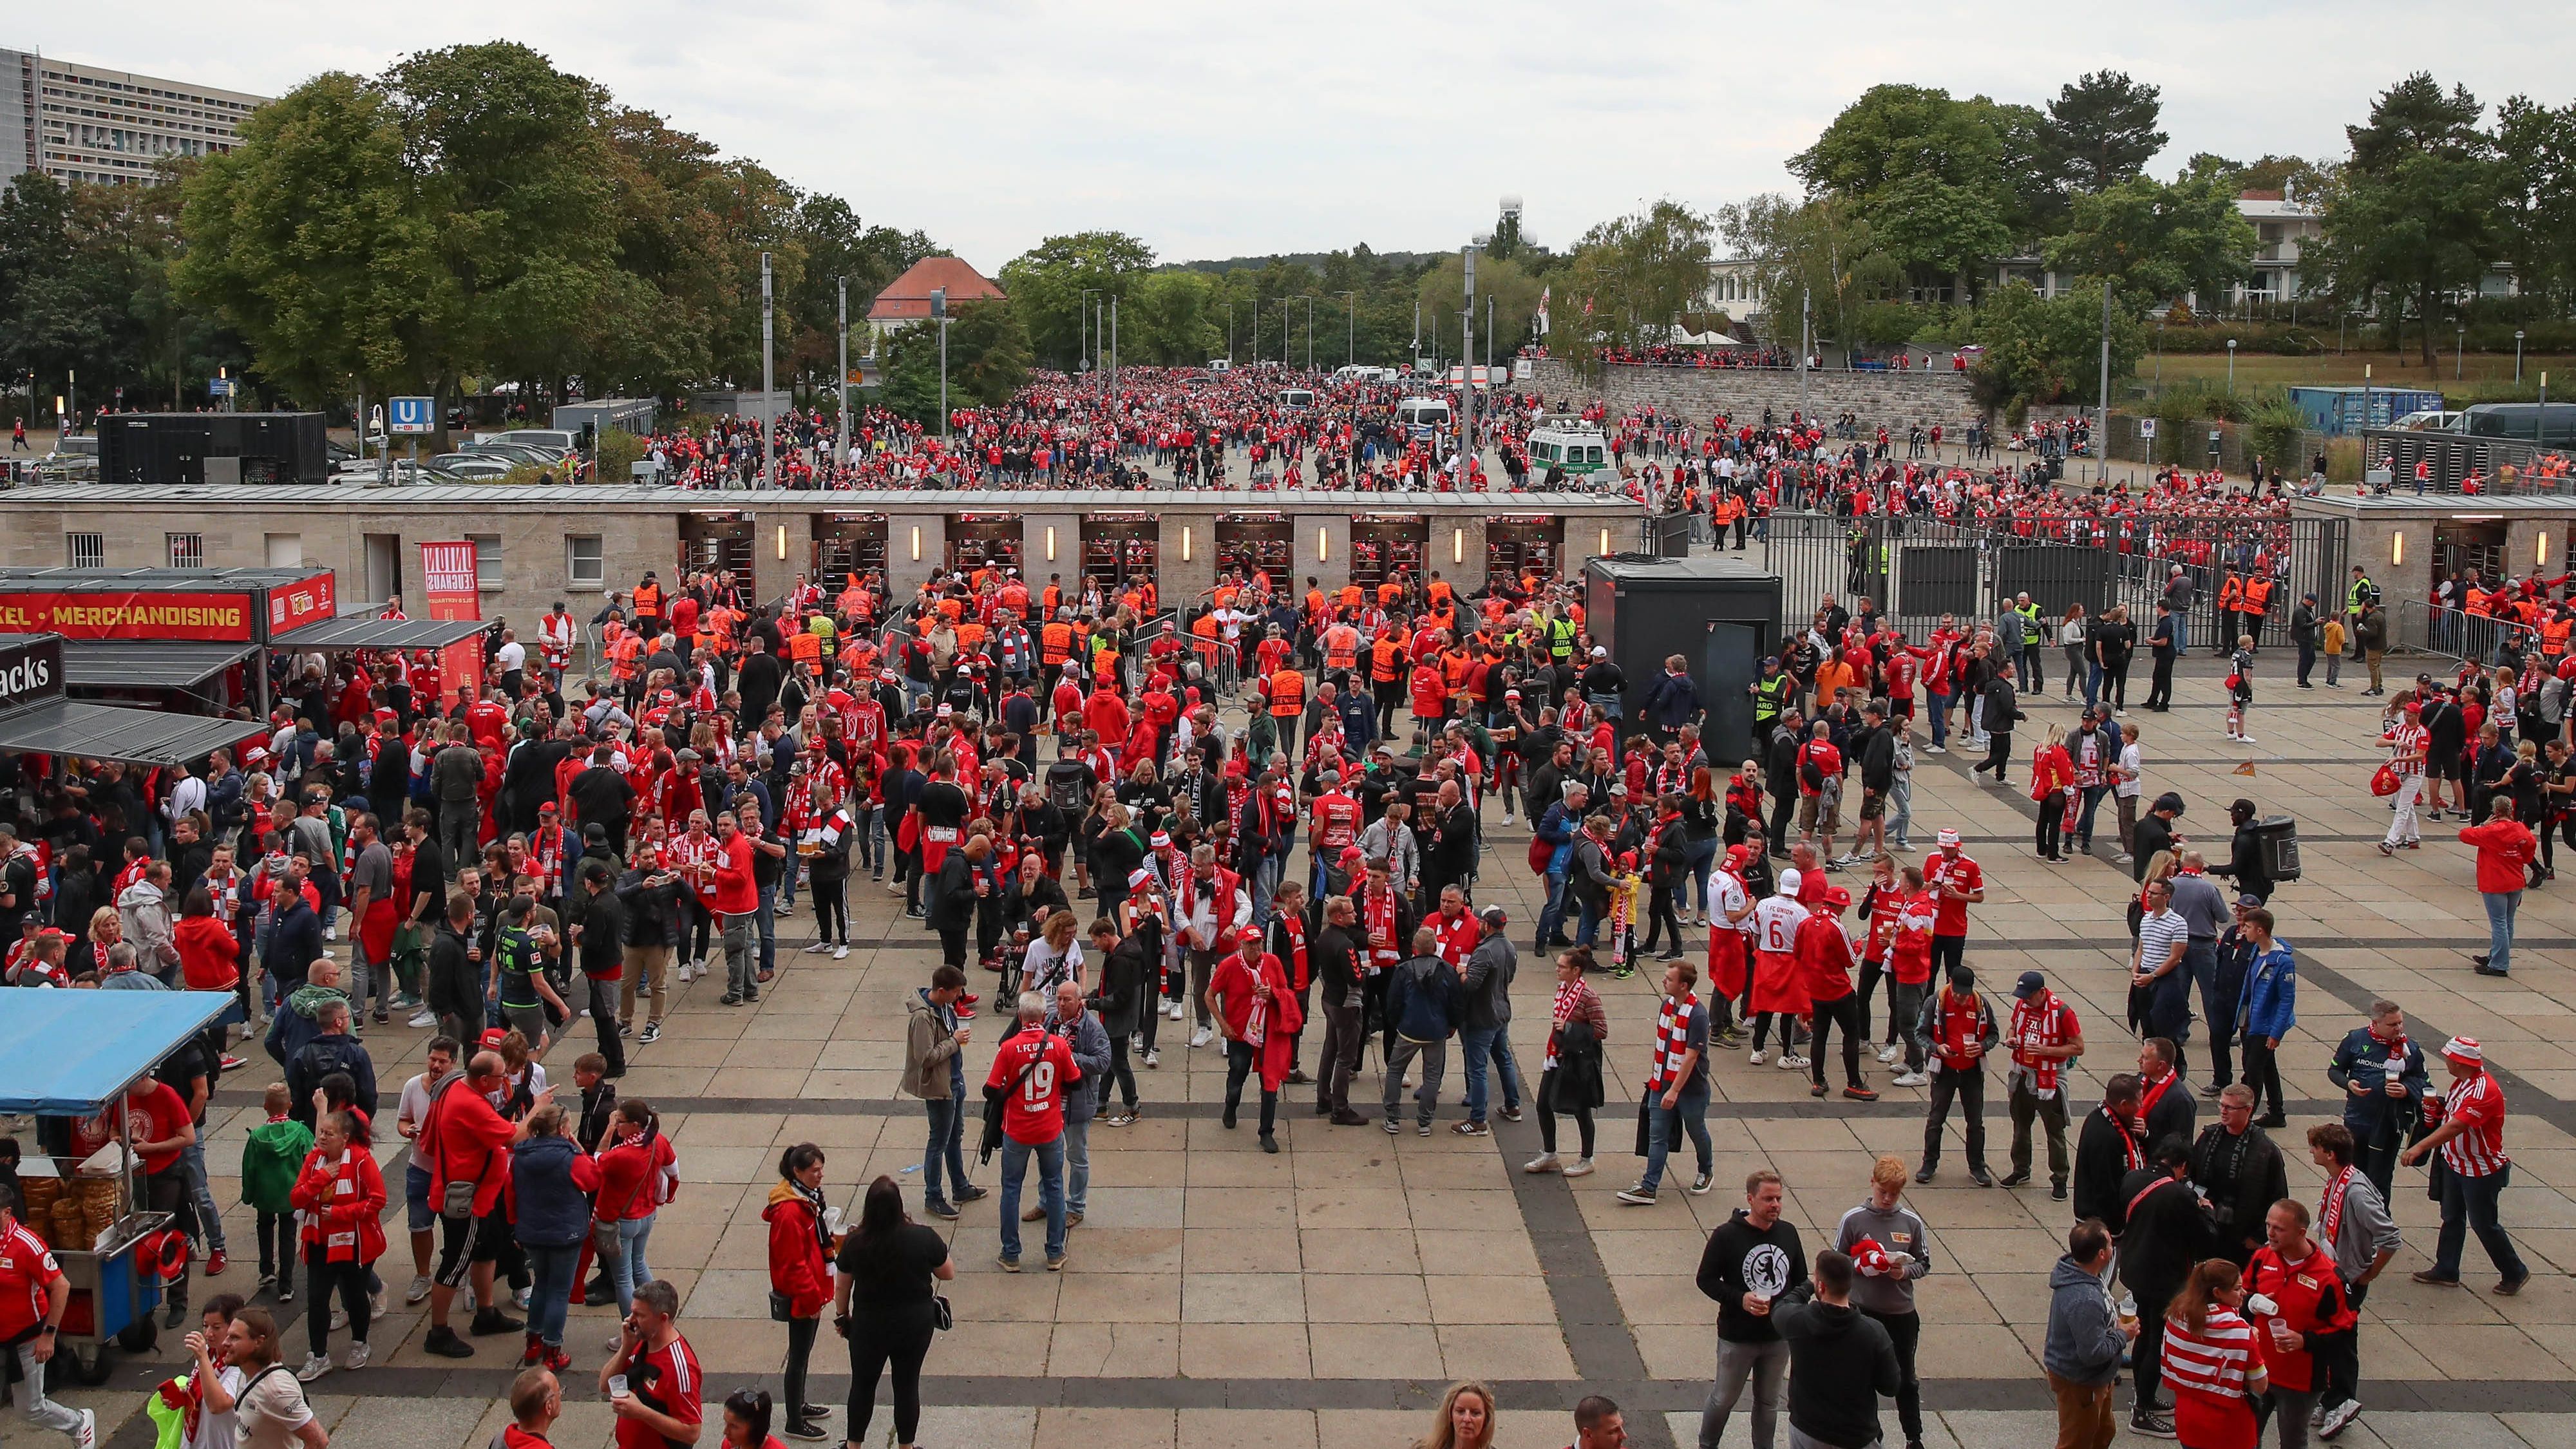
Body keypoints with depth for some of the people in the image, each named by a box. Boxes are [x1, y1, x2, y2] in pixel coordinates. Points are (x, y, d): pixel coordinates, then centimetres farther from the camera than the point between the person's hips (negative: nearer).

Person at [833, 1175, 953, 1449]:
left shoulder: (854, 1243, -16)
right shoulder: (924, 1238, -18)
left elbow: (841, 1287, -3)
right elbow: (948, 1273, -4)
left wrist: (841, 1316, 14)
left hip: (869, 1326, 0)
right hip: (916, 1324, 0)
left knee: (863, 1384, 18)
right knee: (907, 1385, 14)